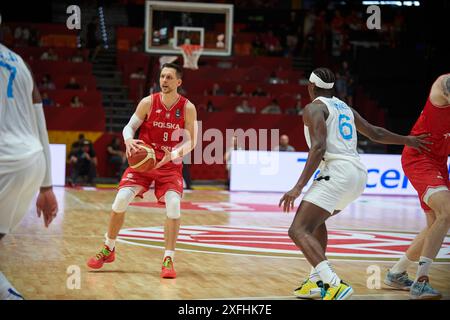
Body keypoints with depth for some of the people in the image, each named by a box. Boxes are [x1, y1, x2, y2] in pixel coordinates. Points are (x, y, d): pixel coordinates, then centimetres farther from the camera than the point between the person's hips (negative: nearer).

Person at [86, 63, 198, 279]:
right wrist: (129, 141, -24)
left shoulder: (188, 108, -8)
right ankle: (108, 250, 8)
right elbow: (129, 127, -1)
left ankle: (168, 260, -11)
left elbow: (190, 141, -5)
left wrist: (174, 154, -24)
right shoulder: (148, 103, -7)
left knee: (173, 205, -21)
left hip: (171, 166, -1)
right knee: (121, 199, -13)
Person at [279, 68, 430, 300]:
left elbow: (319, 147, -15)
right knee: (316, 219, 31)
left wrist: (298, 188, -19)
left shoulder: (314, 108, -1)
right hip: (359, 174, 9)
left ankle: (335, 285, -33)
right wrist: (406, 140, 50)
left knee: (299, 231, -15)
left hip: (337, 172, -9)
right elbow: (375, 133, 33)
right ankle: (317, 281, 25)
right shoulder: (345, 107, 23)